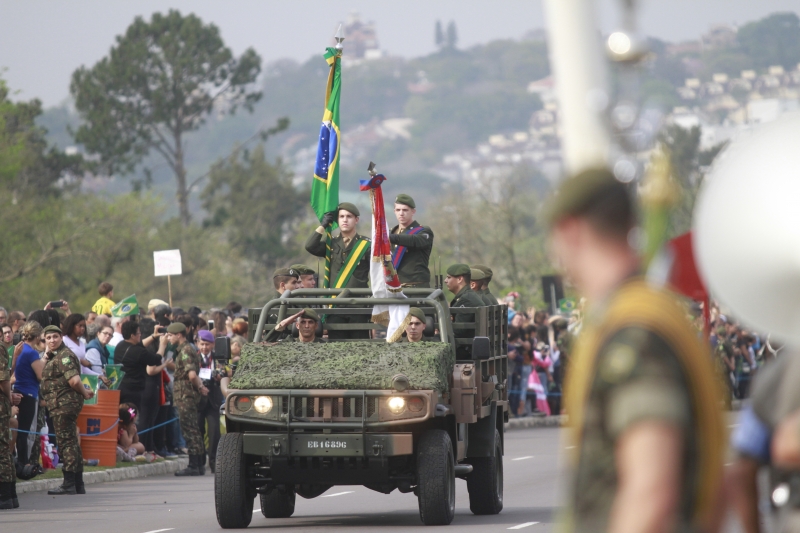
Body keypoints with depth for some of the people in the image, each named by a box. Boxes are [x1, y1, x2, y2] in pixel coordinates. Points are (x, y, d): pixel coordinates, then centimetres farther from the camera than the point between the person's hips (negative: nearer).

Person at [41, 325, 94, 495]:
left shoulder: (64, 356, -14)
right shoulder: (54, 356, 19)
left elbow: (74, 380, -22)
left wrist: (84, 392, -7)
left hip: (64, 404, -11)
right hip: (61, 404, 11)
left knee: (66, 442, -9)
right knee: (71, 443, 13)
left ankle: (69, 484, -9)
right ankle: (78, 485, 19)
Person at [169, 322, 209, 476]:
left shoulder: (185, 351, -14)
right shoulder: (188, 349, 17)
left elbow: (191, 375, -25)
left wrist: (199, 387, -11)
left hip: (185, 395, -10)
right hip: (190, 395, 10)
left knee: (189, 431, -8)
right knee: (193, 431, 12)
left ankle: (193, 466, -8)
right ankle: (199, 465, 16)